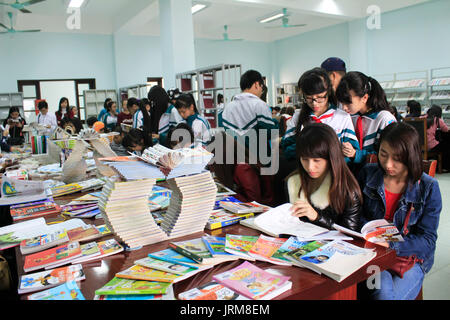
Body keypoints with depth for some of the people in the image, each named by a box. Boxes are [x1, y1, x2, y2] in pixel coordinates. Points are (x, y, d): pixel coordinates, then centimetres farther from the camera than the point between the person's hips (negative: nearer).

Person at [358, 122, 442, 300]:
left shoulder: (428, 187, -6)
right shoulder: (367, 174, 0)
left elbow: (428, 240, -7)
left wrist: (390, 242, -24)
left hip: (411, 258, 0)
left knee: (395, 295, -24)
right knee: (383, 292, -29)